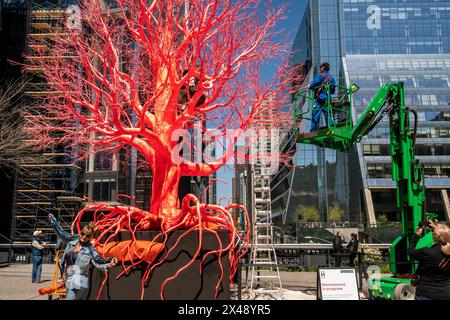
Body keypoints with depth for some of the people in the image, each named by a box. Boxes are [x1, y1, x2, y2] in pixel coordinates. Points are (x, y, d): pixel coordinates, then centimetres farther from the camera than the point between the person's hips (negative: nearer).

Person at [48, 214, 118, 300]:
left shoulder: (90, 249, -5)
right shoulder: (73, 240, 8)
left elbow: (99, 262, -10)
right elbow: (61, 233, 18)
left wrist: (109, 265, -28)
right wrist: (52, 219, 21)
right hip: (69, 282, 6)